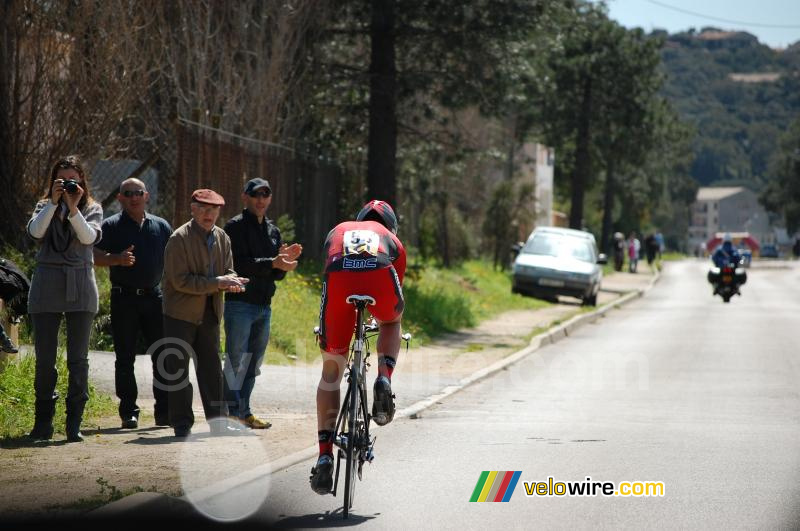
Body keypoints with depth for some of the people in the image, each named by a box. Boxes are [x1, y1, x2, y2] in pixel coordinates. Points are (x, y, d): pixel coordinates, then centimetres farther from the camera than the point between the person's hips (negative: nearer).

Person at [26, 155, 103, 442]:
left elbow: (89, 237, -9)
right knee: (44, 358, 1)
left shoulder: (92, 208, 9)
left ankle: (74, 423, 3)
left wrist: (73, 208, -17)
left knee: (78, 359, -1)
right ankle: (43, 422, 8)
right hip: (46, 287, 1)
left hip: (79, 288, -1)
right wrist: (54, 202, -14)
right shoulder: (44, 206, 11)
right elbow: (35, 231, -8)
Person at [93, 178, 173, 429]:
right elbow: (95, 256, -7)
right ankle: (129, 413, 7)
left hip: (155, 297, 2)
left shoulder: (161, 226, 12)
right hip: (124, 298, -2)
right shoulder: (111, 226, 3)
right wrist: (117, 259, -24)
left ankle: (164, 412, 6)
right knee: (125, 359, 2)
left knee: (163, 356, 0)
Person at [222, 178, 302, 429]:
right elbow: (239, 263, -18)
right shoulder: (236, 227, -4)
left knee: (253, 362, 10)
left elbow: (276, 274, 16)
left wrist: (286, 260, -5)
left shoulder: (273, 231, 18)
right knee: (236, 361, -9)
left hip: (264, 305, 7)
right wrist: (273, 262, -26)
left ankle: (243, 412, 17)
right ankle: (231, 412, -8)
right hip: (239, 303, -7)